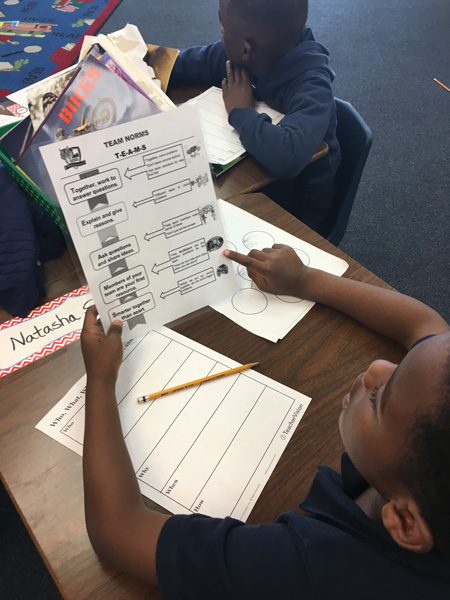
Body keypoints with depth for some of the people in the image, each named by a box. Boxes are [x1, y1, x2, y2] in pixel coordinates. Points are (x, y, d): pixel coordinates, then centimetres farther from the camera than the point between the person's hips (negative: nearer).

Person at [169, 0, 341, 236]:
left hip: (293, 212, -6)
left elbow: (287, 156, -51)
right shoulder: (239, 56, -13)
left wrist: (240, 112, -34)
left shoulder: (311, 90, -33)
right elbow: (184, 64, 3)